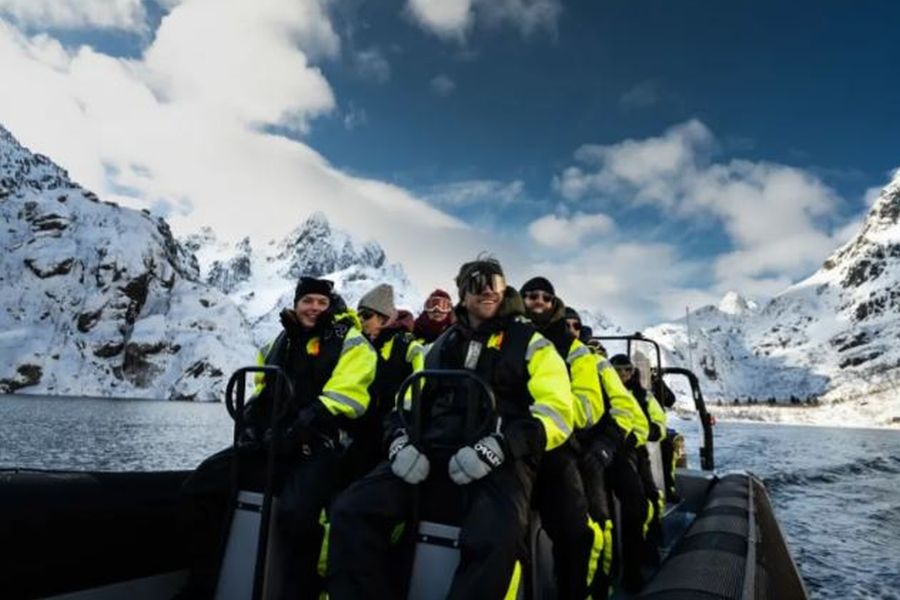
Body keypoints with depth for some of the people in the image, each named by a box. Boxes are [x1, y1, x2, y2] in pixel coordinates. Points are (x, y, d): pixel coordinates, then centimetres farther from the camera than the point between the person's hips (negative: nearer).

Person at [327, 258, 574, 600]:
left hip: (500, 459, -4)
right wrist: (401, 440, 0)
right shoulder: (442, 345, 26)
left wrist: (501, 446, -17)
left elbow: (557, 410, 0)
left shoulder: (529, 341, 12)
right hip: (432, 449, 4)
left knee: (495, 541, -36)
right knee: (351, 510, -18)